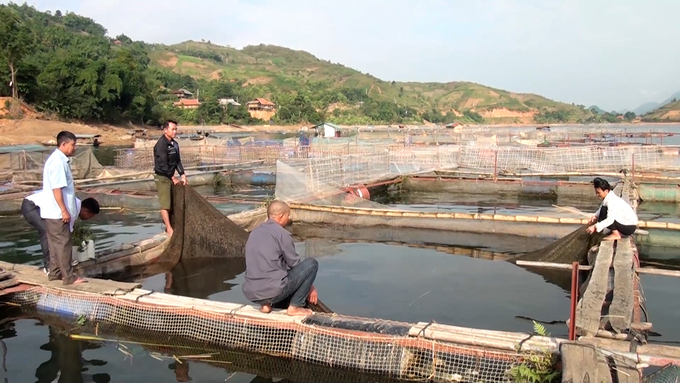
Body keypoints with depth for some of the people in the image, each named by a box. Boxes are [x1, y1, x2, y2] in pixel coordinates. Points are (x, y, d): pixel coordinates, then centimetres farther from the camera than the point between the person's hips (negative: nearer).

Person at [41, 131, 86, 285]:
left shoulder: (59, 159, 13)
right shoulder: (58, 162, -18)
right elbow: (56, 188, -23)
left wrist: (64, 210, 21)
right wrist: (64, 210, -21)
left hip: (53, 211, 10)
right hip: (57, 212, -10)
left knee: (55, 243, 15)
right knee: (64, 243, -4)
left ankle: (55, 273, 23)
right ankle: (69, 277, 1)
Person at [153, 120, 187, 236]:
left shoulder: (174, 144, 8)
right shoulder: (161, 144, -17)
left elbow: (177, 160, 11)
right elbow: (163, 163, -20)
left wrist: (182, 175, 0)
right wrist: (173, 178, -15)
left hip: (170, 177, 8)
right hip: (162, 177, -8)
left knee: (171, 202, 11)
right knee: (165, 204, -6)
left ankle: (167, 224, 20)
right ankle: (169, 229, -4)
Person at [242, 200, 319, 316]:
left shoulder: (254, 233, 16)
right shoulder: (282, 234, -6)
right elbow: (295, 264, 1)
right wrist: (310, 286, 17)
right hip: (274, 290, -8)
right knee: (311, 263, 4)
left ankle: (265, 304, 13)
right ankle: (295, 306, 3)